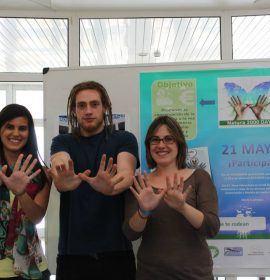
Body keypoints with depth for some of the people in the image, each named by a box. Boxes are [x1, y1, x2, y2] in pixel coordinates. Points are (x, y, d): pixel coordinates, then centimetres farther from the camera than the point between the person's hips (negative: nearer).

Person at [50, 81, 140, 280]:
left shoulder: (124, 139, 0)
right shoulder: (62, 142, 4)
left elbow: (126, 173, -20)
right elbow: (59, 167, -18)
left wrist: (111, 186, -43)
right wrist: (63, 181, -42)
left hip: (116, 249, -1)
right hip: (72, 251, 1)